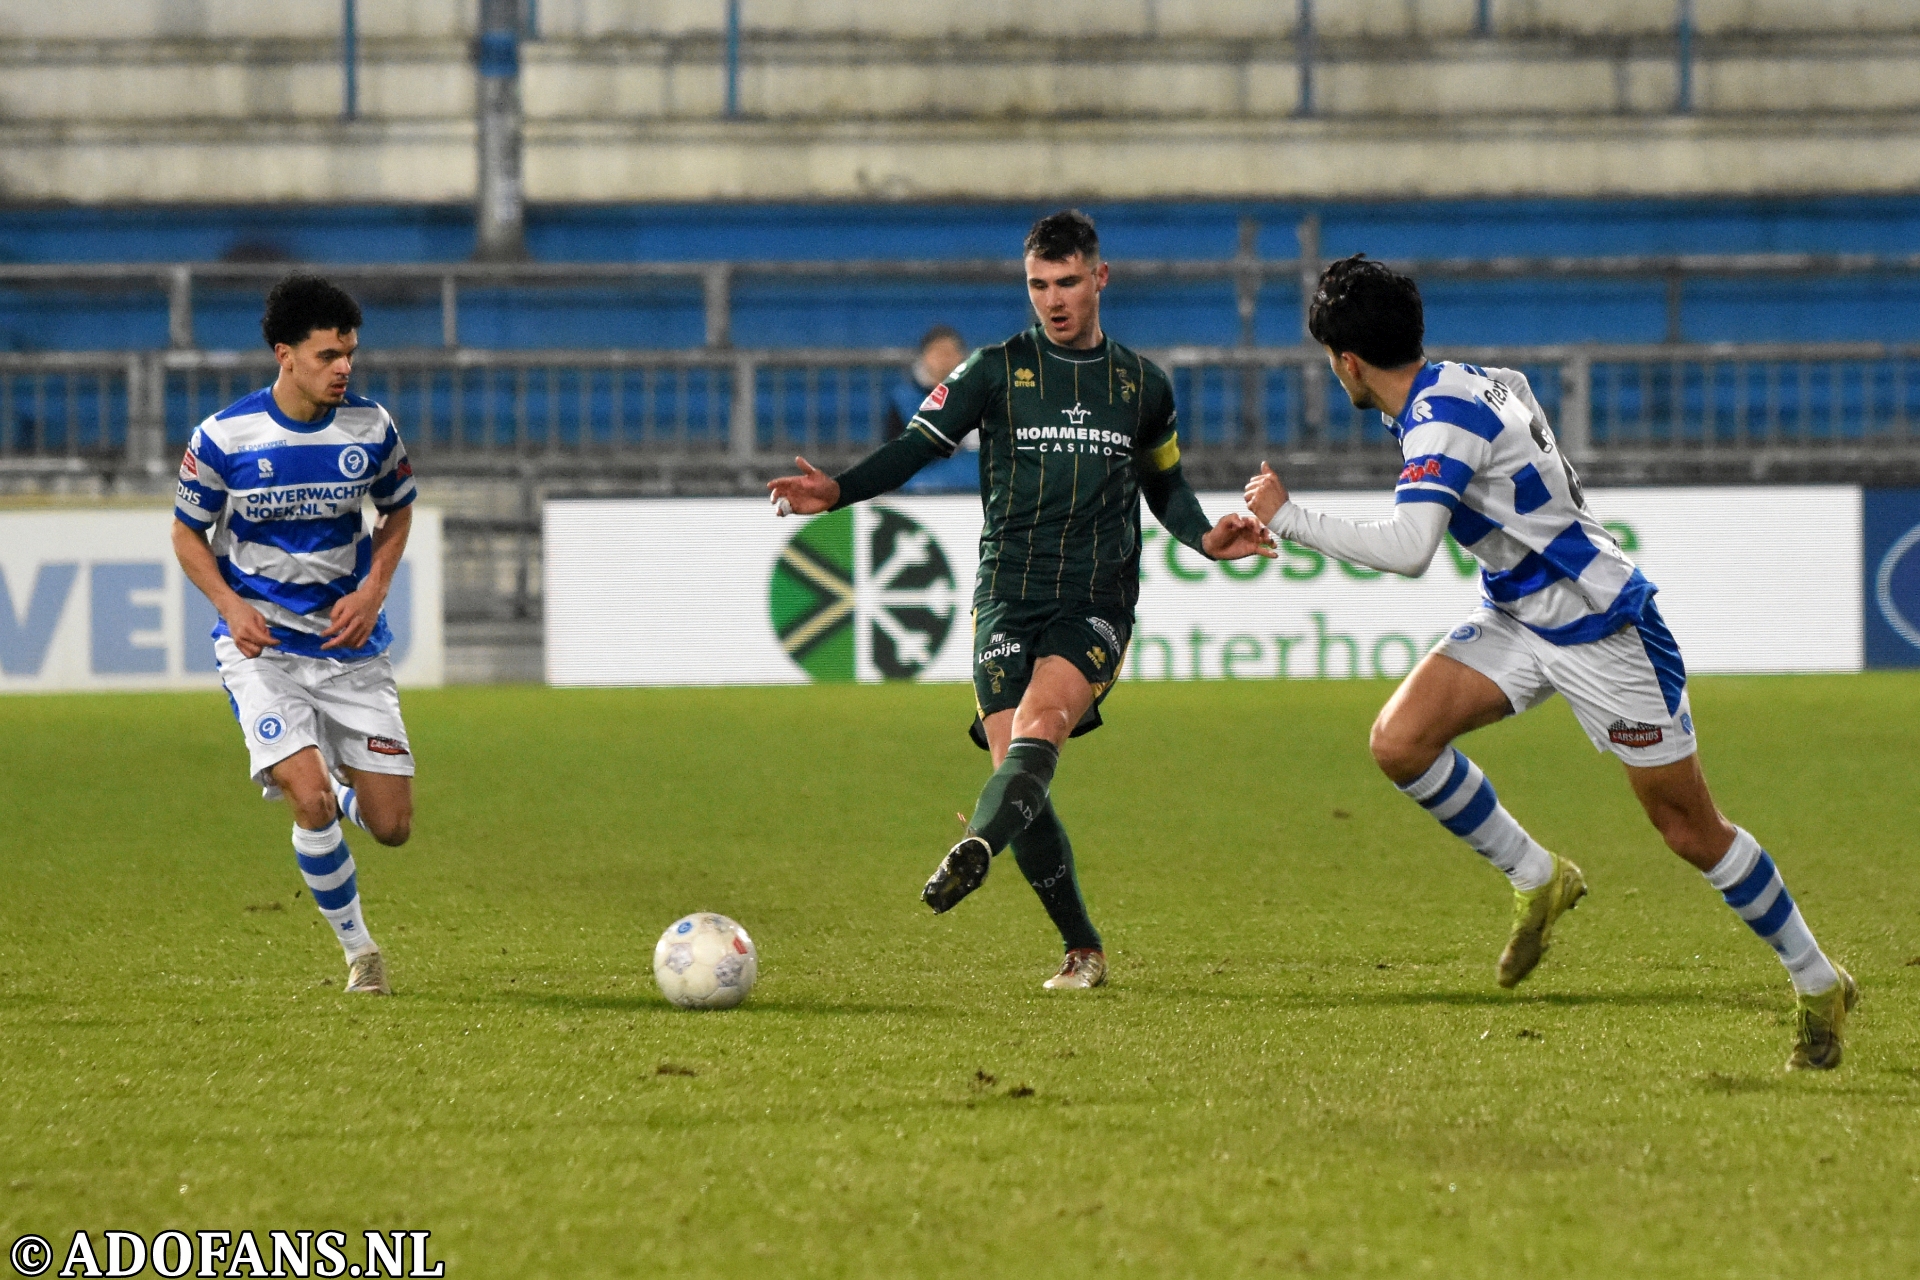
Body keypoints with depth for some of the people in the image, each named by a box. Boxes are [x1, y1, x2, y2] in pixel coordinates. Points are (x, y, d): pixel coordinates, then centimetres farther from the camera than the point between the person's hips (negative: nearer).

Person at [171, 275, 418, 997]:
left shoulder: (372, 429, -5)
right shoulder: (224, 437, -12)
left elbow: (398, 512, 12)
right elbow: (188, 533, 2)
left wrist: (373, 592, -4)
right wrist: (231, 605, -15)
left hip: (350, 646, 3)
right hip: (262, 647, -3)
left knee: (391, 827, -1)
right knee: (313, 804, -20)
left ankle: (330, 786, 35)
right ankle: (358, 949, 1)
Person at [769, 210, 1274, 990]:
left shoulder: (1143, 386, 12)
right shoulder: (998, 370, 5)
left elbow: (1165, 486, 25)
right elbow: (916, 447, -1)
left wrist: (1207, 539, 4)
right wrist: (839, 491, -18)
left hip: (1098, 603, 0)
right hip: (1008, 597, 0)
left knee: (1039, 724, -28)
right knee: (1019, 776, -9)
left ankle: (974, 847, -53)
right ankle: (1082, 950, 4)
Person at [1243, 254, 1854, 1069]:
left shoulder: (1442, 419, -25)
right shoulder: (1466, 386, 3)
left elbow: (1408, 550, -36)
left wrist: (1288, 518, -27)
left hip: (1601, 629, -9)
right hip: (1520, 619, 9)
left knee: (1691, 831, -1)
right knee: (1400, 740, -10)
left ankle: (1817, 984, 16)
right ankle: (1537, 881, 7)